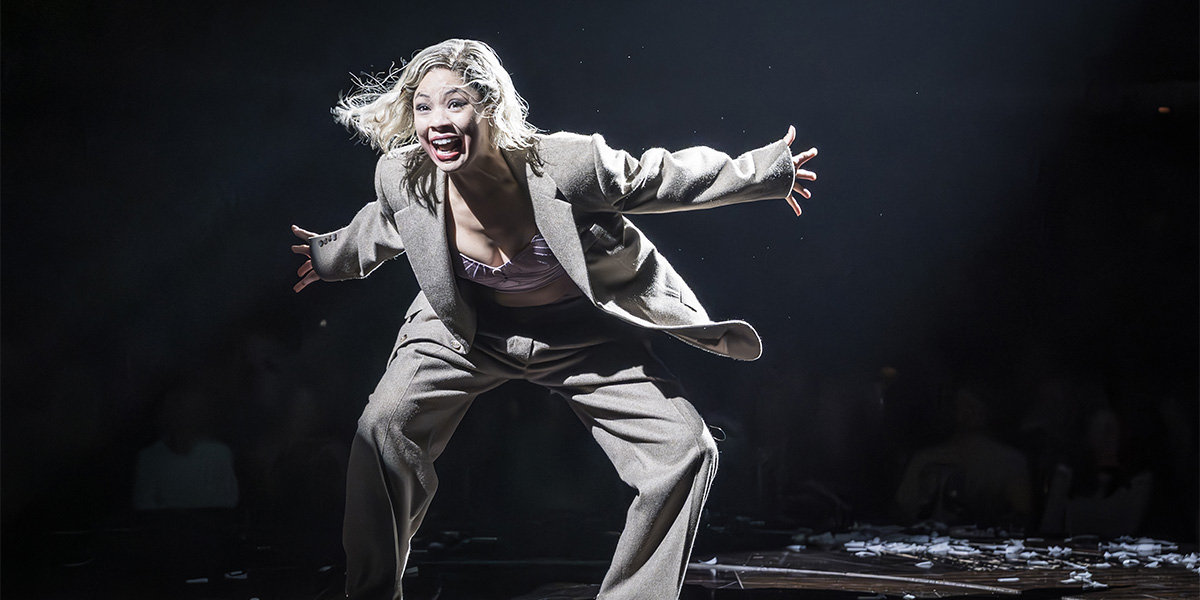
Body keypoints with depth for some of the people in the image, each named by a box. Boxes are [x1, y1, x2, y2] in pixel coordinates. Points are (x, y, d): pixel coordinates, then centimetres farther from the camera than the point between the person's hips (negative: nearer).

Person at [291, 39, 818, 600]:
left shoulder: (563, 164, -31)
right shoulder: (401, 177, -21)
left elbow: (651, 179, -14)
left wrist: (768, 172, -7)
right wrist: (329, 255, 24)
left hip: (581, 333, -1)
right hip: (469, 330, 1)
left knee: (686, 450, -11)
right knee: (382, 431, -20)